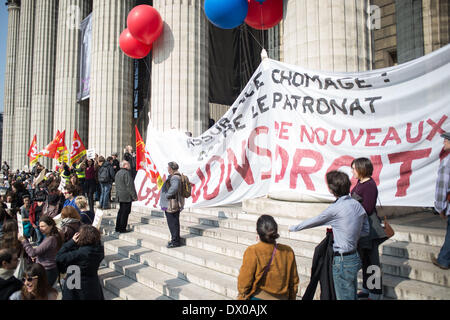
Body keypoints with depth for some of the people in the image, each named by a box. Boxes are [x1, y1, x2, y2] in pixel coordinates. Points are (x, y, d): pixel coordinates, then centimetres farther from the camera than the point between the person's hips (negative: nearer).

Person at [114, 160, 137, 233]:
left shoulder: (118, 173, 14)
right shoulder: (126, 173, -17)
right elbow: (130, 186, -19)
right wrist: (134, 196, -14)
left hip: (120, 196, 10)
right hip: (127, 196, -10)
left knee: (121, 211, 17)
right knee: (125, 212, -2)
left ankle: (118, 227, 22)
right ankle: (122, 228, 2)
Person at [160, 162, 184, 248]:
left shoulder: (175, 177, -19)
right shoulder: (172, 177, 14)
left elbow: (174, 188, -37)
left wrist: (167, 195, -24)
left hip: (172, 205, -10)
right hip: (170, 204, 10)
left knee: (173, 223, -3)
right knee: (172, 223, 16)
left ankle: (175, 241, 4)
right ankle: (175, 239, 26)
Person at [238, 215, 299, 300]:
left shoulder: (252, 252, -17)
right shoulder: (288, 251, -6)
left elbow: (244, 283, -10)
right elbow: (294, 283, 5)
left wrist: (242, 297, 5)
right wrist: (291, 298, 18)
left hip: (258, 297, -3)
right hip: (282, 298, 4)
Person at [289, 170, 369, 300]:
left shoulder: (335, 208, -20)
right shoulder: (357, 204, 2)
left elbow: (314, 221, -6)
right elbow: (365, 230, 11)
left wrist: (293, 228, 9)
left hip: (343, 261, -8)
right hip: (355, 257, 8)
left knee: (345, 297, 7)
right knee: (352, 295, 21)